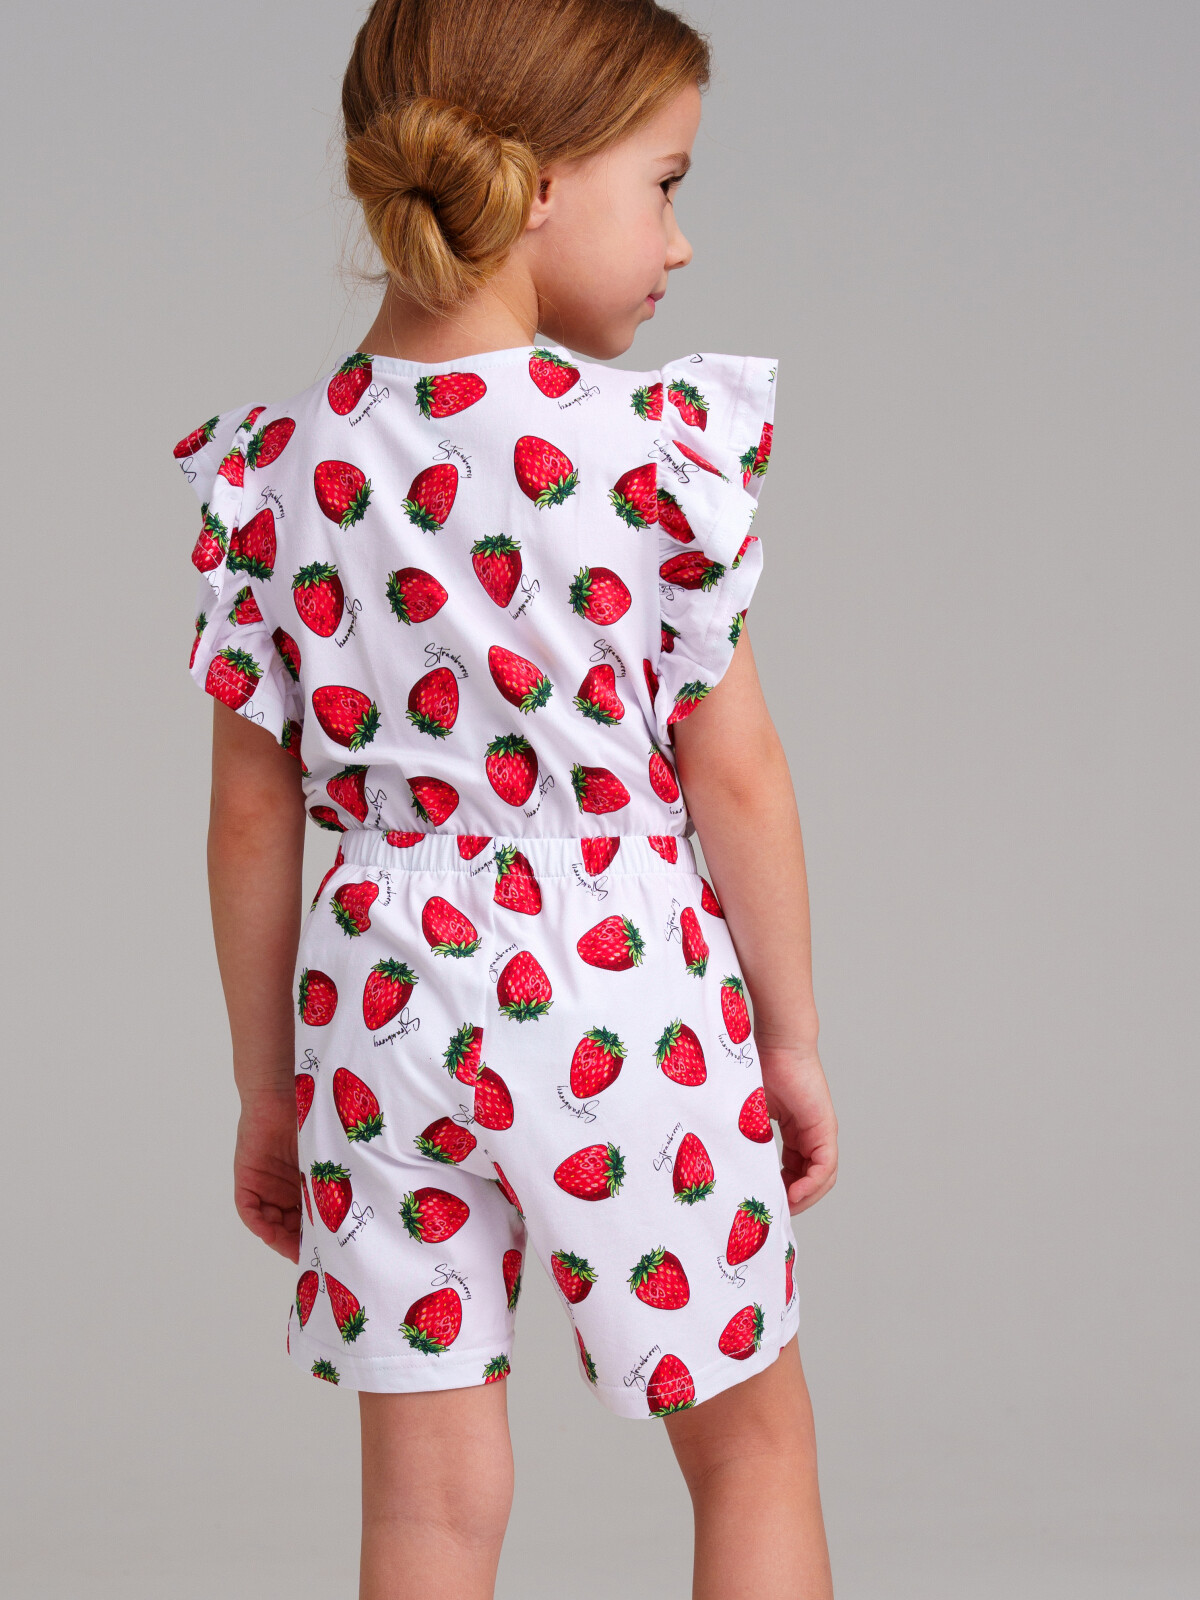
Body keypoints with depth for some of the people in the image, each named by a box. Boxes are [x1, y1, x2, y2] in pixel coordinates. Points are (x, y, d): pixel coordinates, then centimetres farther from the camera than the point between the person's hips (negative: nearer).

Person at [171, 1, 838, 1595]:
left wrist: (265, 1088, 12)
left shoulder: (275, 469, -2)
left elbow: (251, 818, 2)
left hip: (380, 1013, 3)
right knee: (753, 1435, 17)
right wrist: (794, 1037, 6)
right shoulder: (660, 445, -12)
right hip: (621, 993, -3)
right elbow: (733, 771, -7)